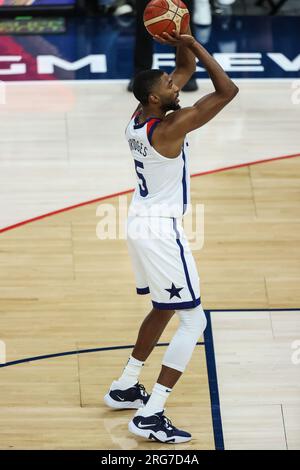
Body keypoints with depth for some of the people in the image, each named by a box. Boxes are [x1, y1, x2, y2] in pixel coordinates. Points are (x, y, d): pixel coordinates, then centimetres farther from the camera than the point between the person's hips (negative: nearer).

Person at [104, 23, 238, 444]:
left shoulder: (138, 118, 2)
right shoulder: (170, 127, -23)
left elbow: (187, 69, 14)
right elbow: (227, 90, -24)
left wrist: (183, 43, -4)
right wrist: (192, 42, -20)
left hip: (141, 223, 9)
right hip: (161, 232, -9)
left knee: (164, 308, 28)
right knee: (193, 321, -3)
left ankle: (125, 388, 36)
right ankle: (149, 417, -7)